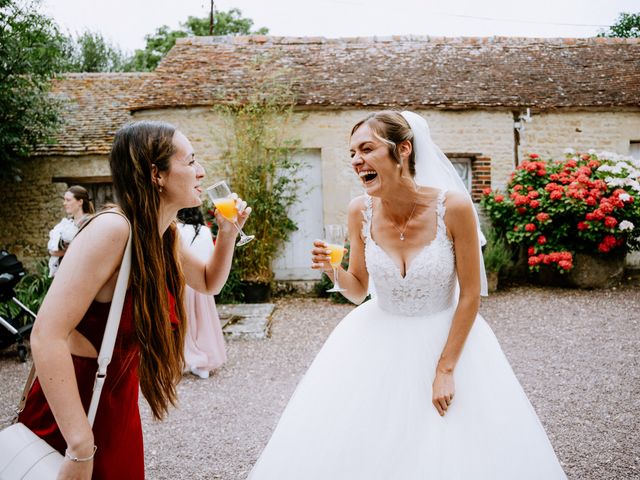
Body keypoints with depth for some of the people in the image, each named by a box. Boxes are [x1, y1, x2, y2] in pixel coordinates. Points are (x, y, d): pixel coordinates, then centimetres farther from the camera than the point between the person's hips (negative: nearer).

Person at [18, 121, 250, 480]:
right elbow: (47, 335, -32)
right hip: (72, 398, -8)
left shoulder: (166, 235, -2)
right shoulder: (113, 229, -28)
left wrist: (228, 232, -2)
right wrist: (81, 447, -30)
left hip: (120, 393, 8)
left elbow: (210, 283, 15)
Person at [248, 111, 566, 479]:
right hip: (378, 341, 3)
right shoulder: (361, 210, -11)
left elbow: (471, 294, -13)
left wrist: (445, 369, -13)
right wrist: (335, 271, -20)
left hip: (447, 337, -2)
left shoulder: (453, 205, -21)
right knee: (351, 450, 8)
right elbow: (358, 291, 1)